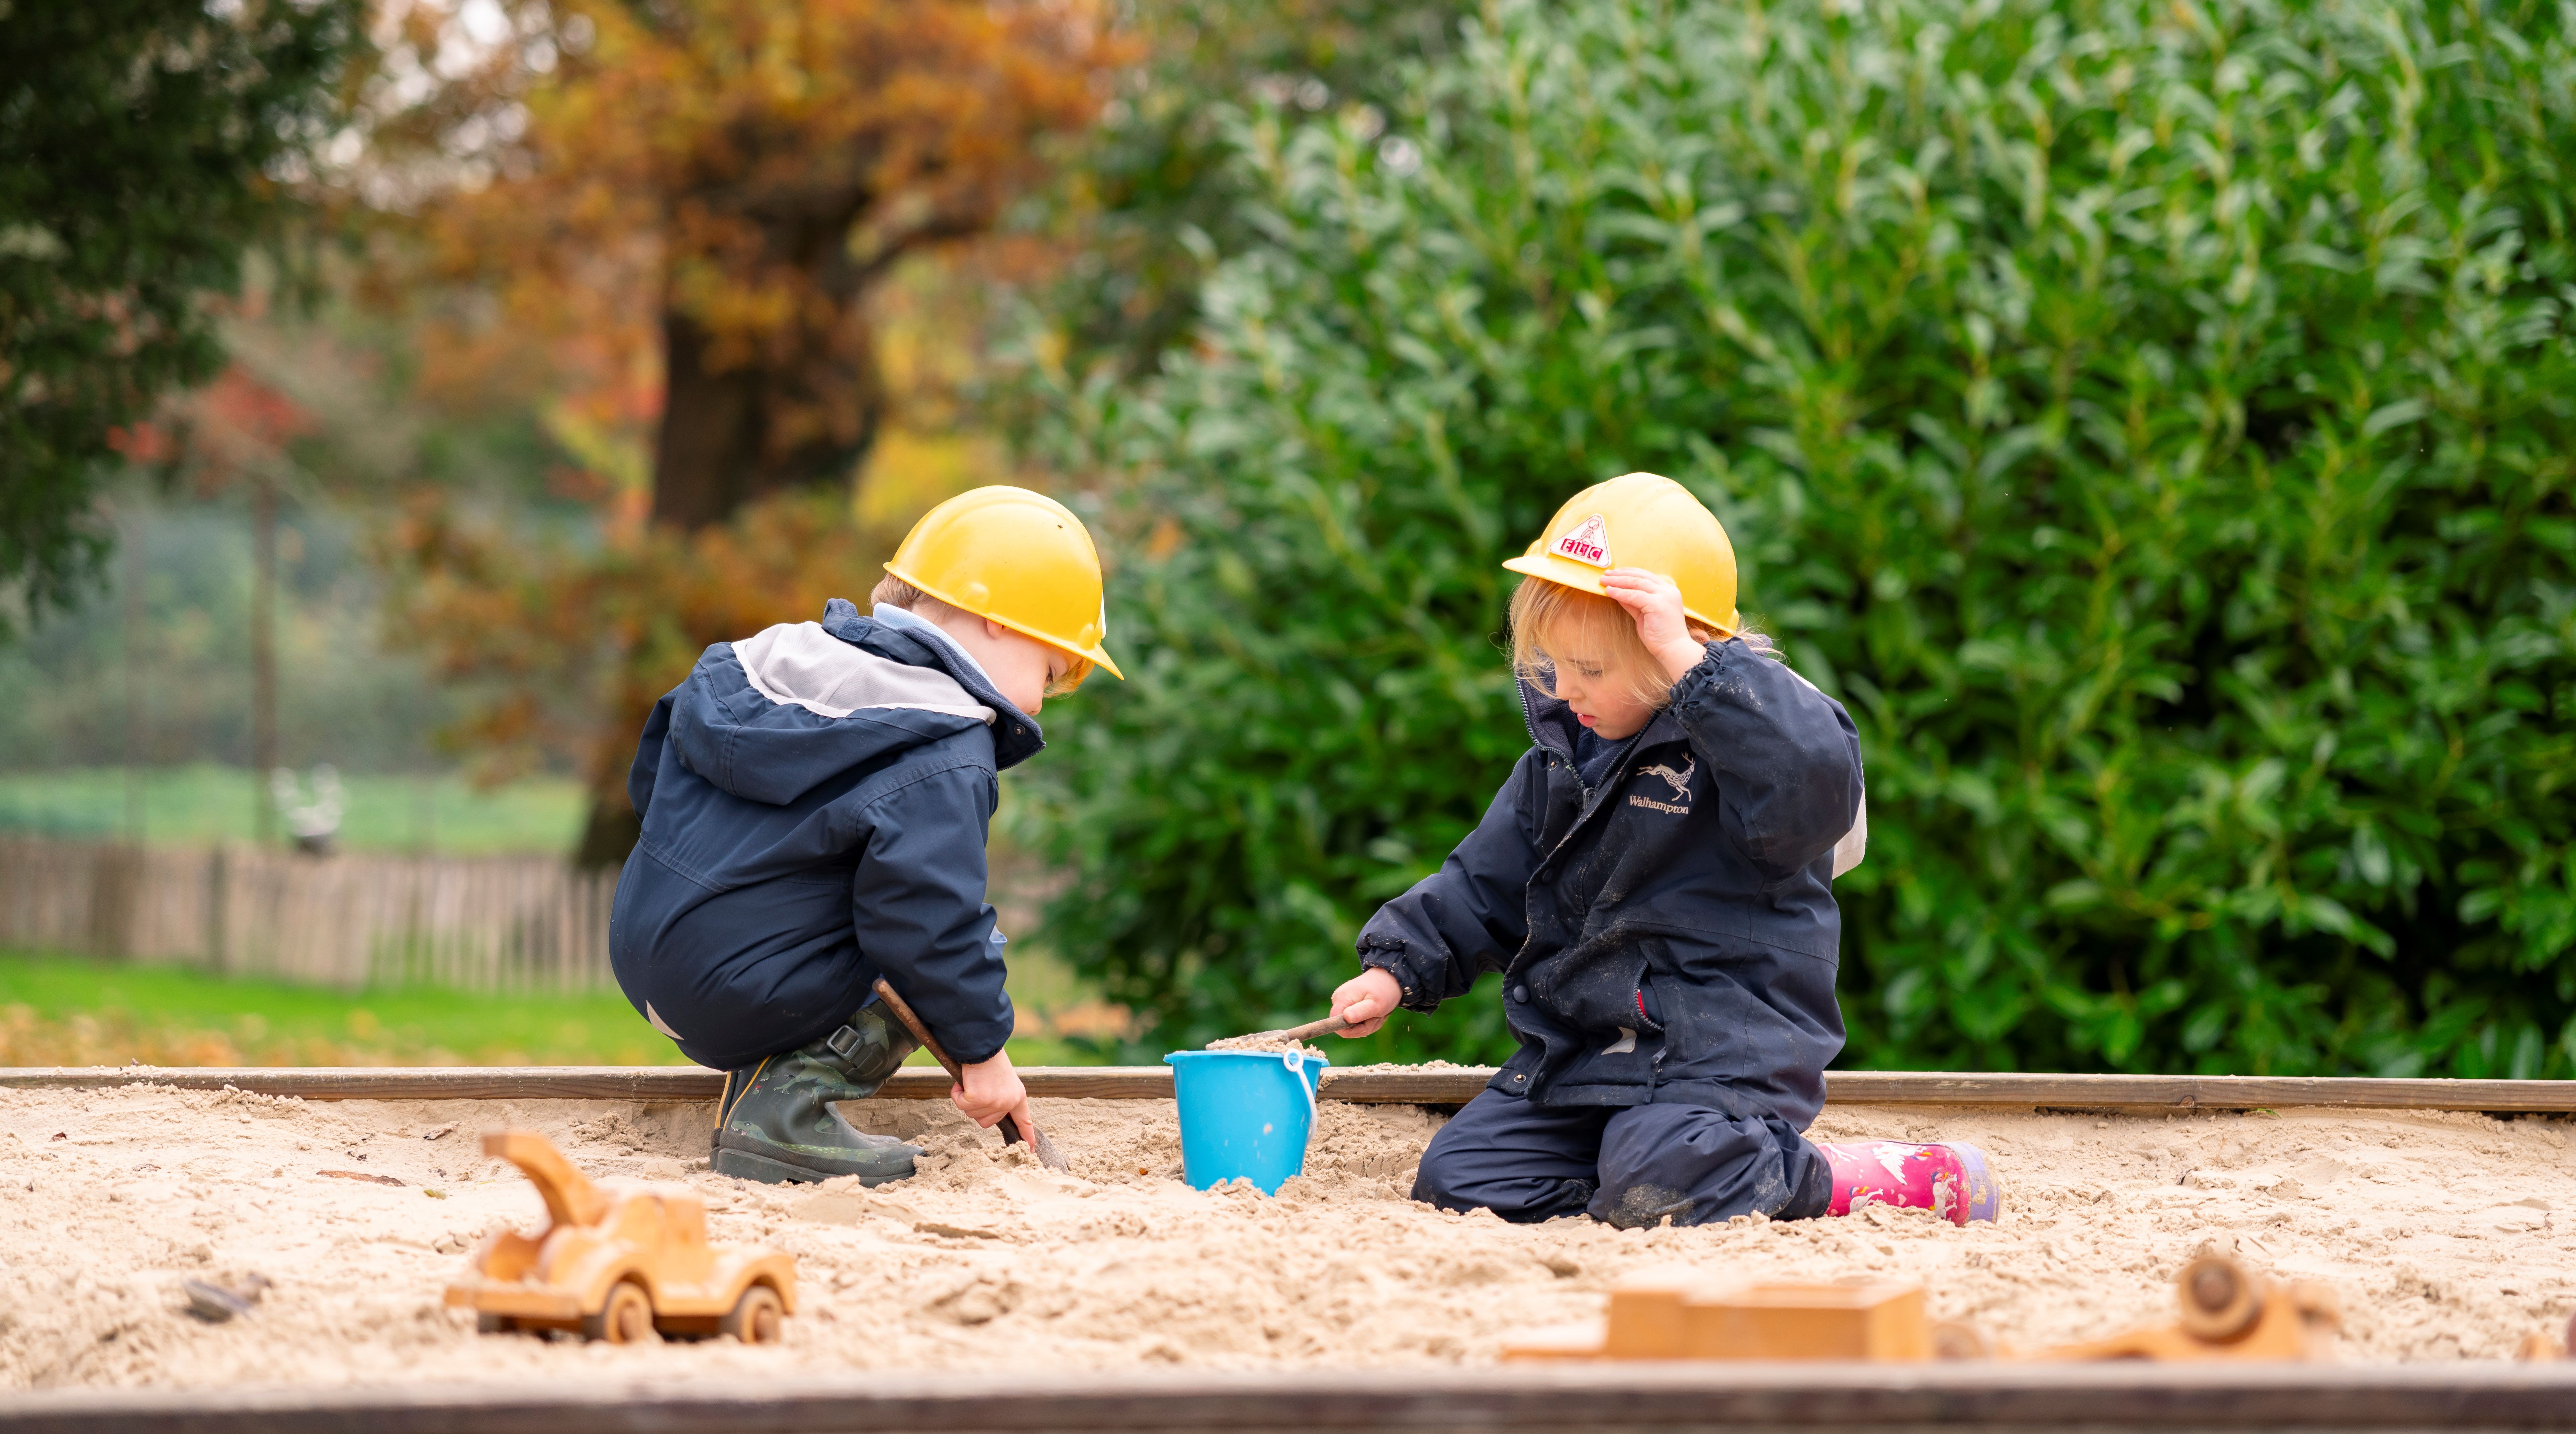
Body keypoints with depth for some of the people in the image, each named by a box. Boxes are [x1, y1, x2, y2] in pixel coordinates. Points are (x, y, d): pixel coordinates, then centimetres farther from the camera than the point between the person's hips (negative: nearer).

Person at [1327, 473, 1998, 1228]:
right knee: (1454, 1181, -5)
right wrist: (1397, 968, 10)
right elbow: (1488, 882, 22)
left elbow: (1813, 784, -36)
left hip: (1720, 1049, -8)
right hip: (1579, 1052, 8)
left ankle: (1820, 1180, -5)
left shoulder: (1749, 731, -11)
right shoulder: (1564, 753, 13)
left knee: (1654, 1189, -32)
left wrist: (1690, 662, -36)